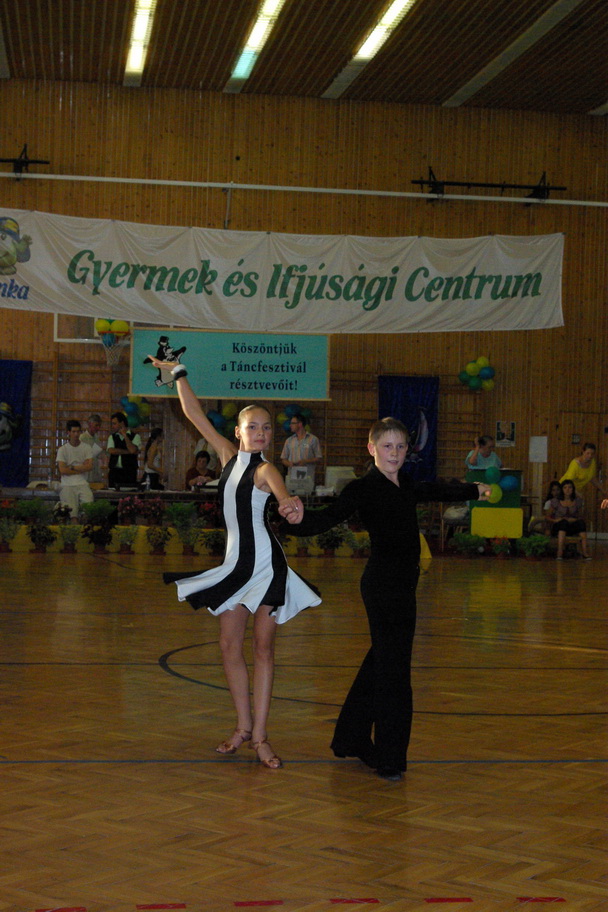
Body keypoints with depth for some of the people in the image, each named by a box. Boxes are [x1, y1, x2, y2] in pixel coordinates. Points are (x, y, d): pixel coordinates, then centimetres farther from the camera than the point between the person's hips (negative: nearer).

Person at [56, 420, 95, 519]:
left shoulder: (86, 448, 14)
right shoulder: (62, 450, 9)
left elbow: (89, 466, 1)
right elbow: (62, 470, -2)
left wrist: (72, 467, -1)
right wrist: (81, 468, 1)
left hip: (83, 484, 1)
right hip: (67, 485, -1)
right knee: (71, 511, -23)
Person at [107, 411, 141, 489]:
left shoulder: (135, 436, 4)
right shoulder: (112, 437, 14)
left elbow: (132, 450, -14)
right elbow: (111, 451, -4)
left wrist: (124, 435, -6)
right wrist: (128, 452, -8)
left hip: (129, 473, -3)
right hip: (114, 471, 3)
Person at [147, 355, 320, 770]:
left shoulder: (265, 469, -11)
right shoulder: (229, 455, 7)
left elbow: (281, 490, -35)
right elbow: (197, 415, 15)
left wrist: (291, 500, -58)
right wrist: (179, 374, 16)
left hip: (265, 563, -6)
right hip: (236, 563, 6)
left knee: (263, 647, -1)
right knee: (230, 646, 6)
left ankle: (259, 734, 2)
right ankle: (244, 727, 17)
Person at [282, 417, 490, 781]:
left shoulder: (406, 485, 11)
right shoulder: (364, 489, -12)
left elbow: (434, 492, 32)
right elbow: (329, 517, -25)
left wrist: (474, 490, 49)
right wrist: (300, 519, -48)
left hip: (402, 585, 9)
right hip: (383, 584, -9)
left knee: (381, 663, 17)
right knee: (392, 671, -5)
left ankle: (352, 739, 31)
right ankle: (389, 758, 5)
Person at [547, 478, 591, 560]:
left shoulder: (577, 500, 9)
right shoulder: (556, 501, 2)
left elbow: (580, 516, 12)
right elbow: (548, 517, 8)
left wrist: (575, 519, -10)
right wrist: (555, 520, -13)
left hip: (572, 527, 2)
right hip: (558, 528, -2)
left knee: (581, 522, -32)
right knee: (564, 522, -38)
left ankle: (585, 552, -41)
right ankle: (559, 553, -49)